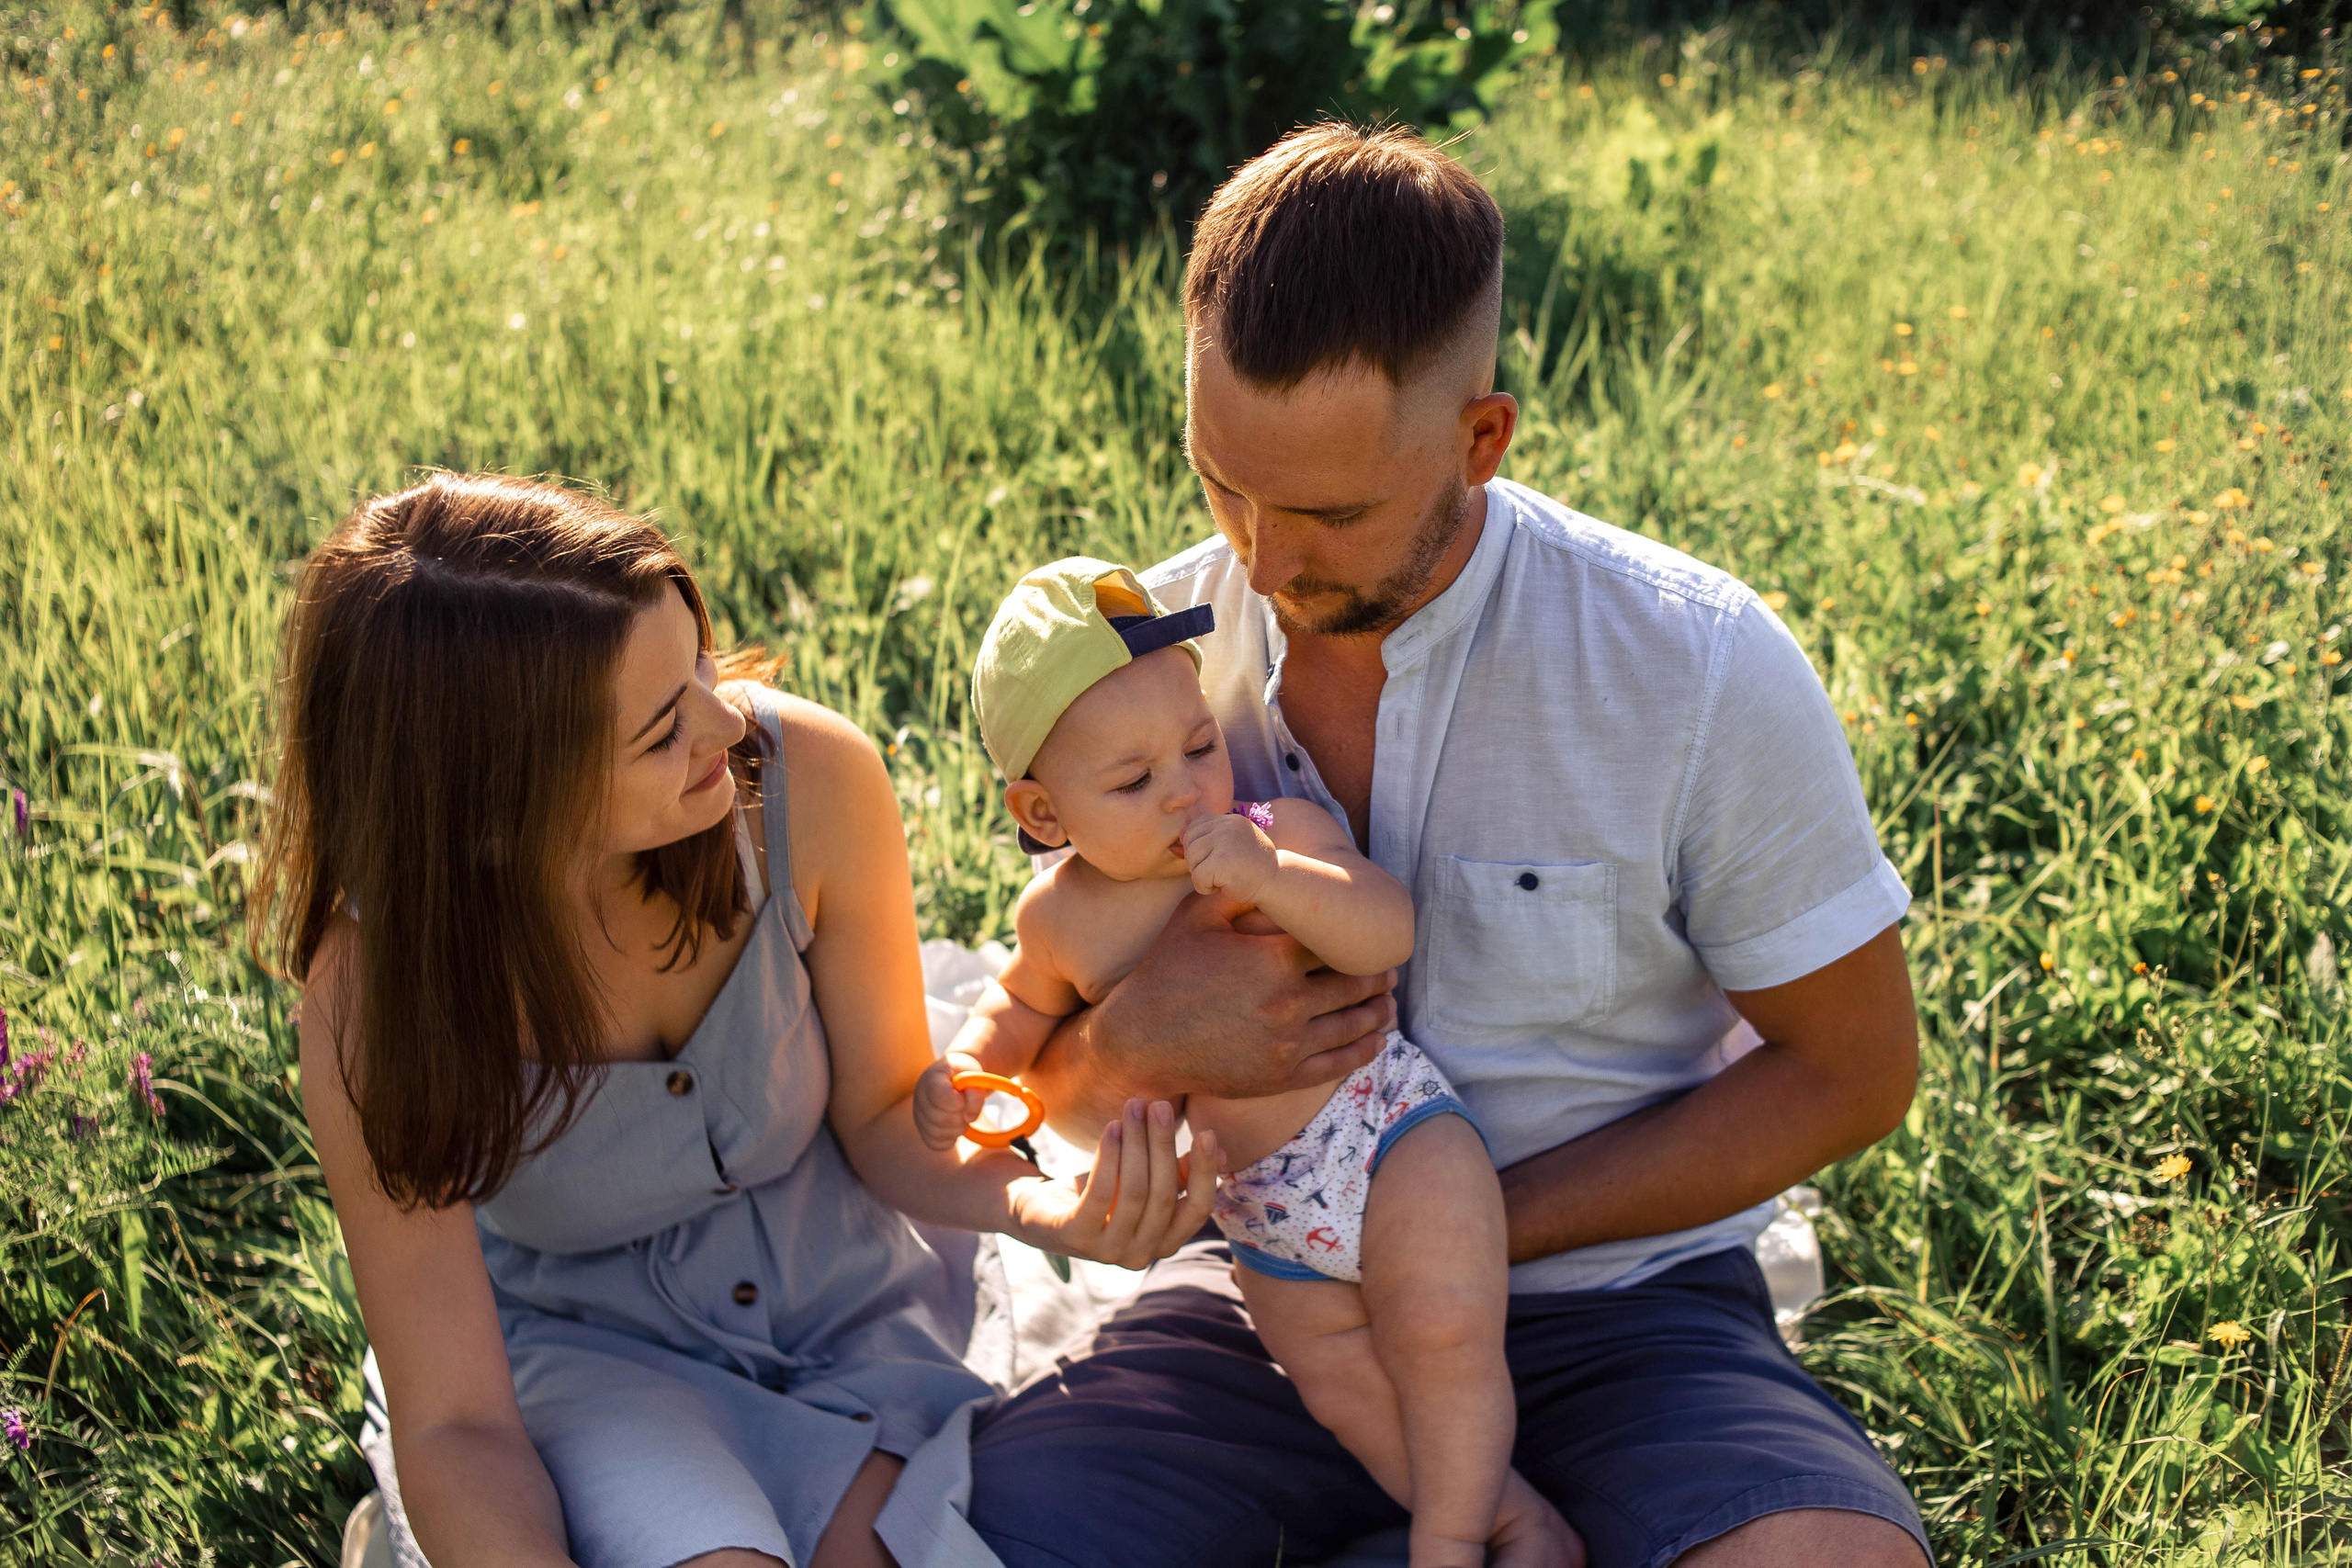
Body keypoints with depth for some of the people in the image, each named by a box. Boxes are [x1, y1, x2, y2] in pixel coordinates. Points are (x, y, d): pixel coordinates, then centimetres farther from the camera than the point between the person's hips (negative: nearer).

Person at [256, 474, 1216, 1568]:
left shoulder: (809, 780, -23)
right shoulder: (376, 995, -26)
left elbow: (884, 1115, -6)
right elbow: (453, 1429, -21)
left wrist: (1044, 1208, -27)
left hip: (844, 1310, 2)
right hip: (578, 1344, -2)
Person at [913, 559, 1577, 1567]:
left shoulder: (1279, 833, -11)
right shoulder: (1061, 919, -1)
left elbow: (1389, 931, -25)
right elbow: (1023, 1003, 20)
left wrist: (1273, 878, -39)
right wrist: (964, 1068, 1)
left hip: (1389, 1126, -4)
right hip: (1263, 1214, 4)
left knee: (1442, 1335, -20)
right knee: (1348, 1393, 4)